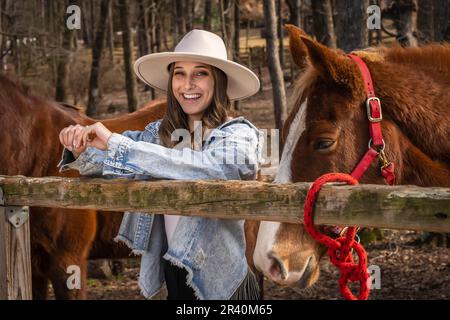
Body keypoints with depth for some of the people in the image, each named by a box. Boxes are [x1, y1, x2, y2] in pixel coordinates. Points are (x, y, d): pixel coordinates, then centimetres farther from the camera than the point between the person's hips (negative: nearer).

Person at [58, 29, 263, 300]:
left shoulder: (240, 135, -12)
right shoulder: (161, 132, 3)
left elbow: (212, 167, -32)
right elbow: (99, 164, 8)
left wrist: (116, 143, -31)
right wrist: (80, 149, -16)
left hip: (221, 286, -5)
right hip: (173, 279, 5)